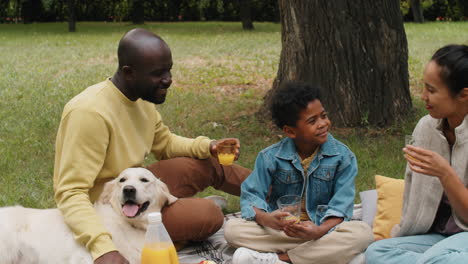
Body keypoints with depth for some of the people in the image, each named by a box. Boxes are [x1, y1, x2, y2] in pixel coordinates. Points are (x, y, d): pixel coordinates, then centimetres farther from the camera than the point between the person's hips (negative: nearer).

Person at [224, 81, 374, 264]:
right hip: (281, 230, 0)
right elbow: (251, 195, -9)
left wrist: (319, 230, -33)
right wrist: (265, 218, -32)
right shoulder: (270, 157, -5)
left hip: (323, 229, 0)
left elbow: (341, 205, -12)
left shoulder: (343, 157, -7)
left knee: (362, 233, -31)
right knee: (232, 229, -23)